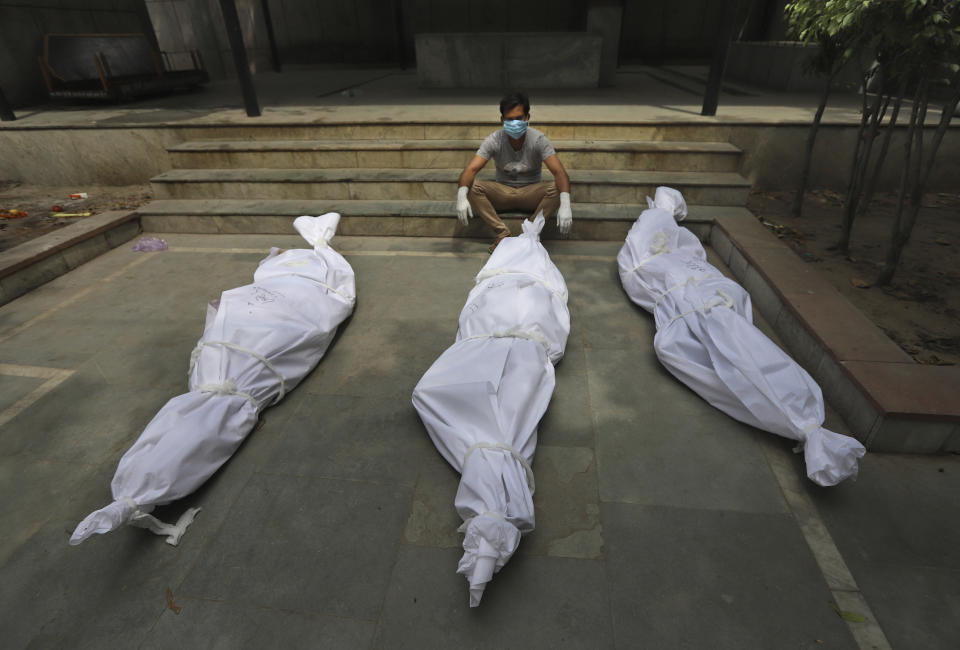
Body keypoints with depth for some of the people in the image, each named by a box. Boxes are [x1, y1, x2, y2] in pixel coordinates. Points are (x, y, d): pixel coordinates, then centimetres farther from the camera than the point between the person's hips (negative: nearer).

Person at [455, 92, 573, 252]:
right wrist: (461, 195, -44)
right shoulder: (494, 140, -13)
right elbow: (471, 169, -22)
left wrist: (565, 204, -46)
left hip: (530, 194, -1)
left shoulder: (538, 139, -16)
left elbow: (560, 172, -26)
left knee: (555, 188, -31)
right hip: (502, 194, 1)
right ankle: (502, 233, -22)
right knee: (473, 187, -26)